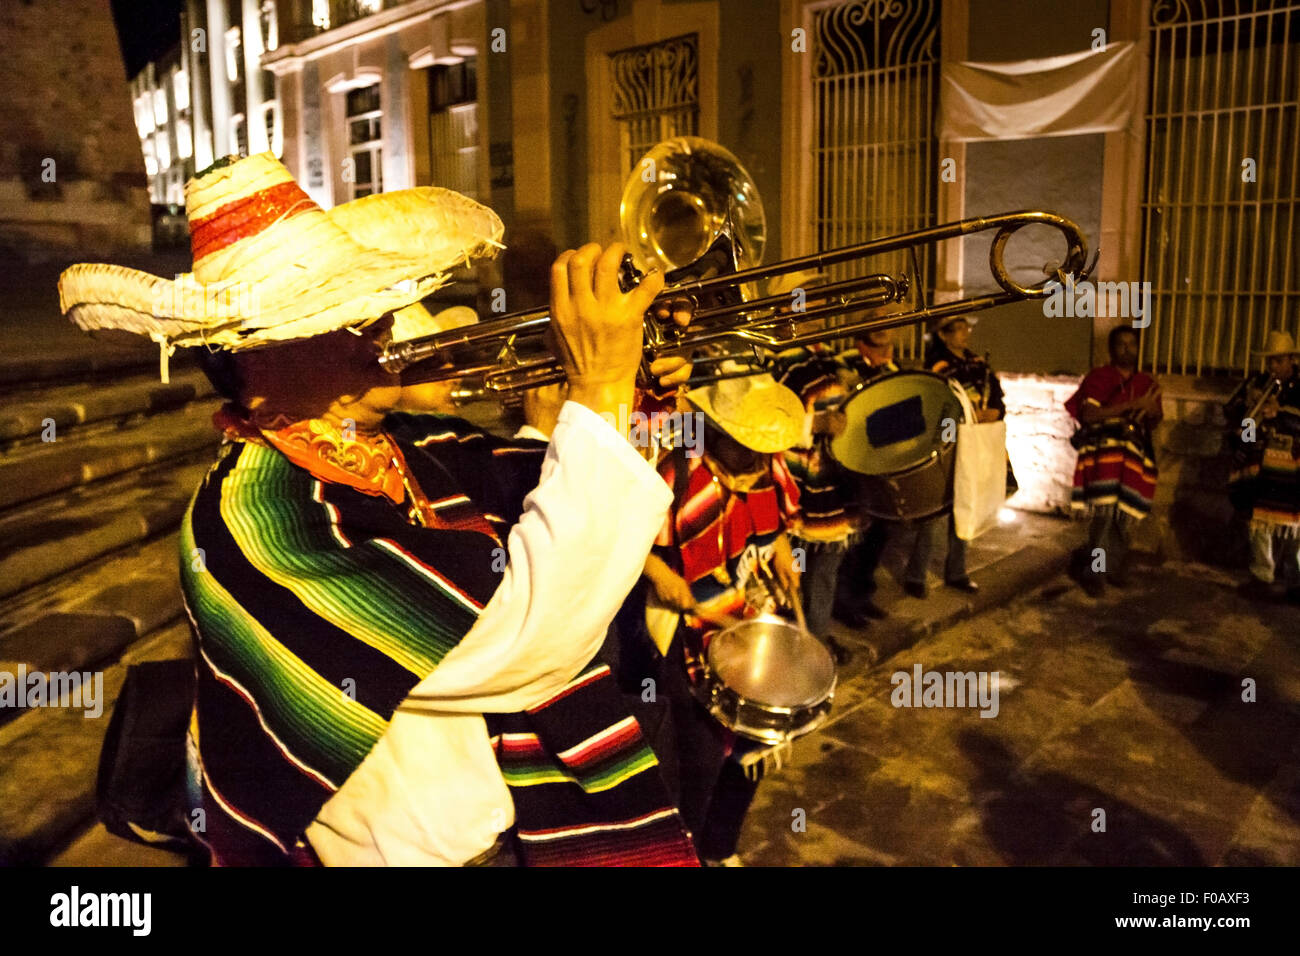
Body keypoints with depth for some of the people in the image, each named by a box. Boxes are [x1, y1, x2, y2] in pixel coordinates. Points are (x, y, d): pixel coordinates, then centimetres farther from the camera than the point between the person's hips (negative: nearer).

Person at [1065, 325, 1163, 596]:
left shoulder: (1146, 383, 19)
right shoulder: (1098, 378, 4)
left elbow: (1152, 425, 21)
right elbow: (1088, 415, -11)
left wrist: (1152, 413, -4)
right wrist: (1132, 405, -15)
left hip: (1135, 452, 5)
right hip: (1104, 449, -5)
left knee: (1128, 514, 0)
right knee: (1106, 508, -19)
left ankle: (1115, 568, 19)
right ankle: (1093, 572, -10)